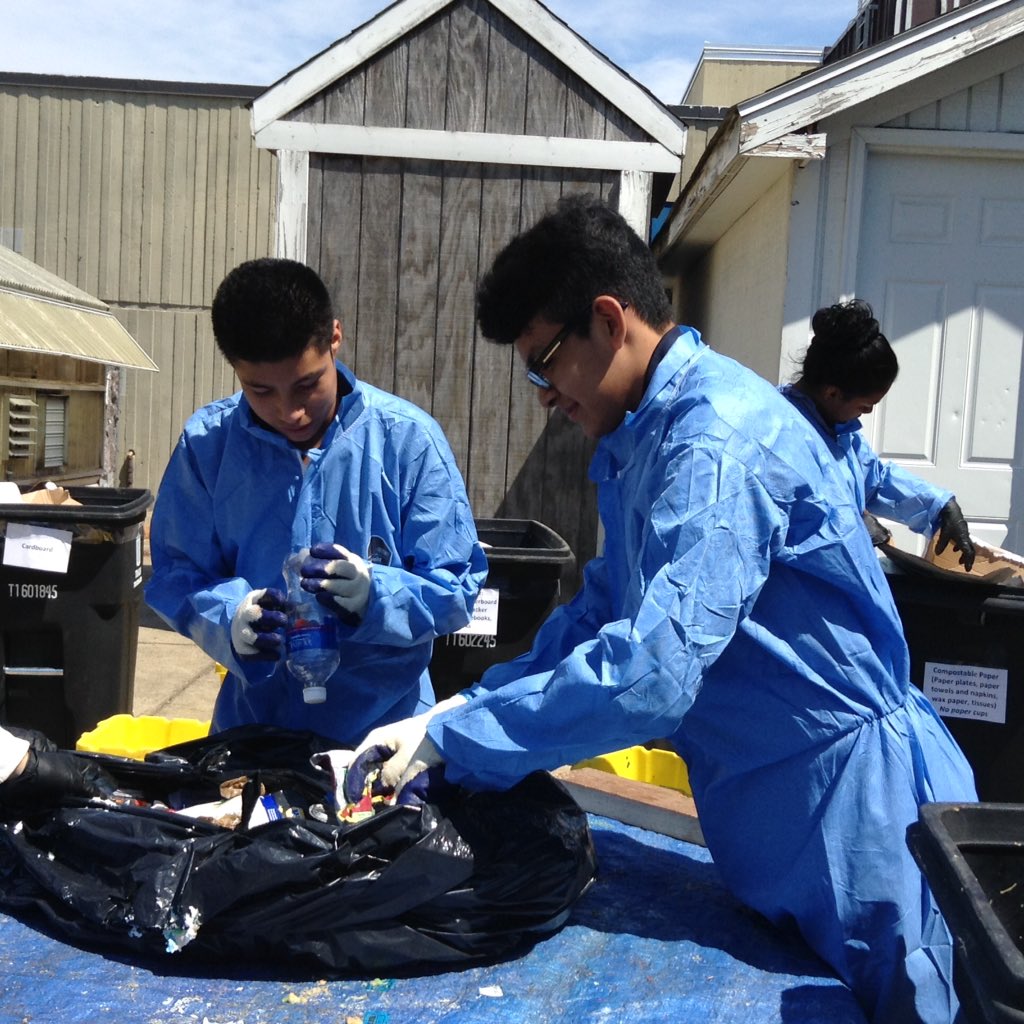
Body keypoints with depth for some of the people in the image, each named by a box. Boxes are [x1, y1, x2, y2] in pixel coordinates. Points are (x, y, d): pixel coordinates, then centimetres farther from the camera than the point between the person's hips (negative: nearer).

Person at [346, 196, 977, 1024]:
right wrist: (453, 716, 1)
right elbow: (602, 615, 11)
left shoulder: (719, 439, -24)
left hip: (850, 800, -9)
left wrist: (454, 738, -21)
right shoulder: (639, 442, 7)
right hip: (765, 803, 9)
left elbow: (651, 670, -31)